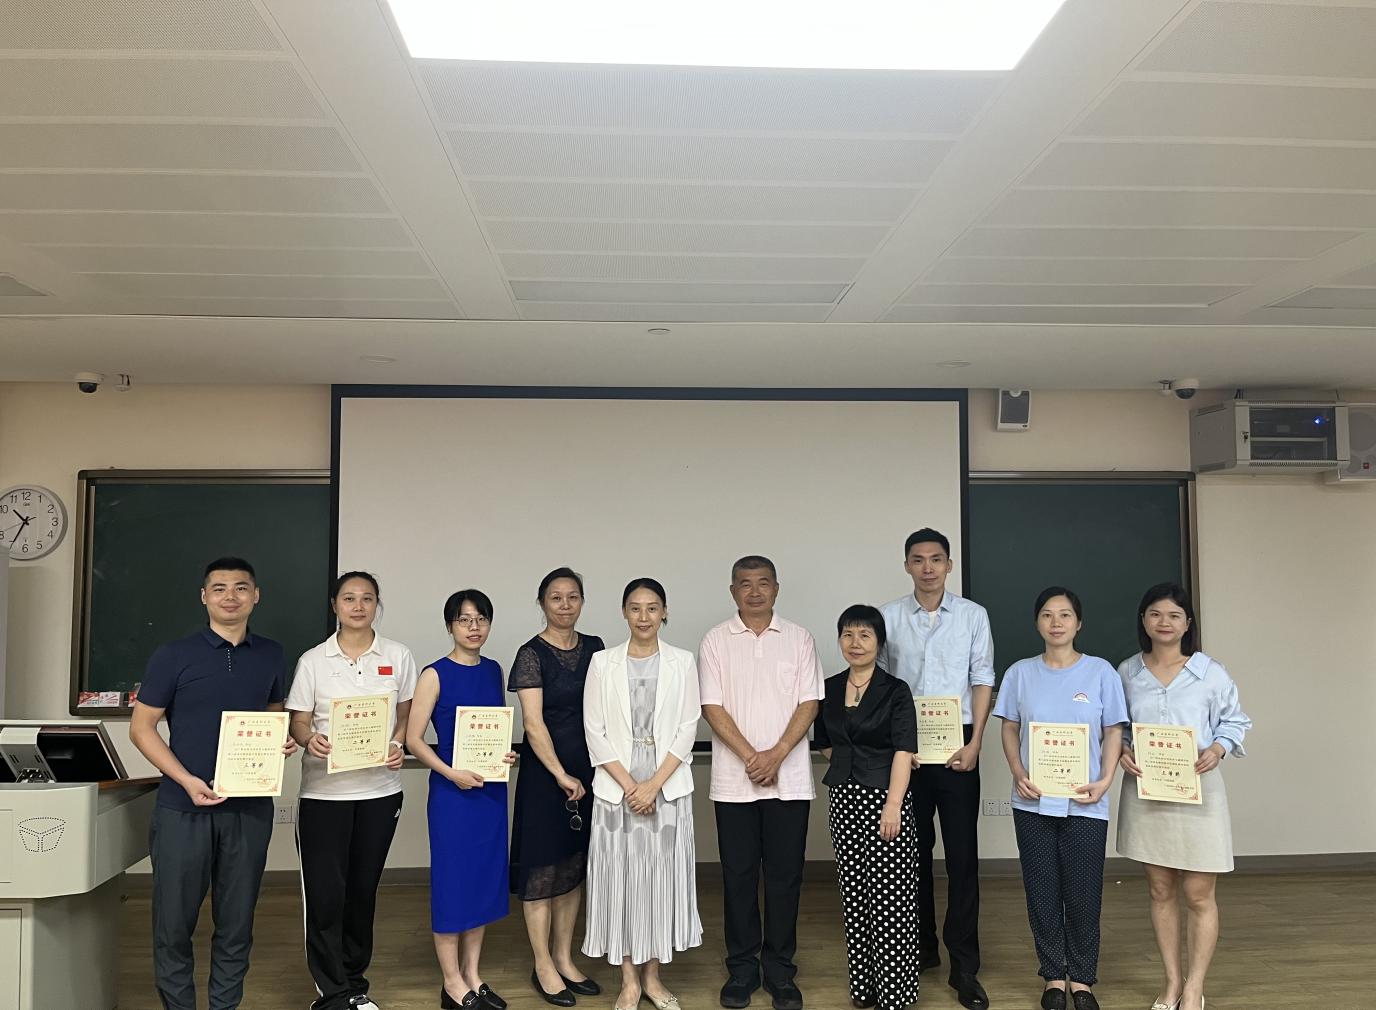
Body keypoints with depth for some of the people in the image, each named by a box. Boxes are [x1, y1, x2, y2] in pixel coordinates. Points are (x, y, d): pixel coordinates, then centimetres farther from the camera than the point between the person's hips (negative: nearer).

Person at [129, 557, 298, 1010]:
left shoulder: (270, 655, 7)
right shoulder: (174, 655, -3)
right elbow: (141, 726, -2)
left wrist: (285, 740, -2)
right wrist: (187, 780, -14)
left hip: (250, 807, 3)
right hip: (184, 807, -2)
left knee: (237, 922, 10)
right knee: (174, 922, 6)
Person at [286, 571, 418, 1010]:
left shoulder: (399, 657, 3)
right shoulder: (313, 661, 0)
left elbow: (406, 716, 10)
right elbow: (298, 722, 1)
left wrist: (398, 745, -10)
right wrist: (309, 740, -20)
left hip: (380, 789, 2)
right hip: (324, 791, -1)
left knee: (363, 890, 12)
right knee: (325, 895, -2)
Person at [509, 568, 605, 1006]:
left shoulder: (595, 648, 7)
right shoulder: (532, 654, -9)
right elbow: (533, 724, -14)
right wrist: (561, 775, -16)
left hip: (589, 770, 6)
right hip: (545, 771, -5)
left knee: (575, 867, 13)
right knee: (543, 869, 3)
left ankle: (565, 960, 26)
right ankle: (544, 968, 16)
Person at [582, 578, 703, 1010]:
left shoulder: (682, 662, 2)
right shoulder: (603, 663, 1)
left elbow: (687, 730, -1)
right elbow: (595, 732, -2)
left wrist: (653, 784, -10)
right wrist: (628, 785, -10)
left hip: (668, 789, 0)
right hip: (616, 790, 0)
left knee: (662, 877, 6)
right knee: (619, 879, 4)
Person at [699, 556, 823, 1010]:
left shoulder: (798, 639, 4)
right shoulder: (716, 640, 2)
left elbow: (809, 703, 0)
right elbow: (713, 708, -3)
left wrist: (776, 754, -12)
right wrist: (752, 757, -12)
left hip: (790, 778, 1)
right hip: (734, 780, 0)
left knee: (785, 875, 6)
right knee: (739, 875, 7)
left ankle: (780, 970, 18)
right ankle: (741, 968, 19)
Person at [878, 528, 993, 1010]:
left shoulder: (972, 615, 2)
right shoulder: (888, 617, 3)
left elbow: (982, 681, 2)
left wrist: (975, 743, -6)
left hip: (957, 746, -1)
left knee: (962, 853, -1)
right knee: (913, 849, 10)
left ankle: (964, 966, 7)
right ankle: (921, 947, 26)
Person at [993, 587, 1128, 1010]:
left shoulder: (1101, 672, 0)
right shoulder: (1020, 673, 3)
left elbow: (1114, 732, 2)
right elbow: (1010, 730, 6)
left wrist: (1105, 780, -10)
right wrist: (1018, 774, -9)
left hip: (1084, 803, -1)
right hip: (1033, 802, 1)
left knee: (1083, 893, 4)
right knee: (1042, 892, 8)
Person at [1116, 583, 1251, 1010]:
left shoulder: (1210, 672, -4)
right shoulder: (1127, 672, 1)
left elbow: (1234, 721, 4)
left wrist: (1218, 749, -14)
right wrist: (1121, 753, -9)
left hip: (1196, 792, -2)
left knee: (1198, 895, 3)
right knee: (1160, 891, 11)